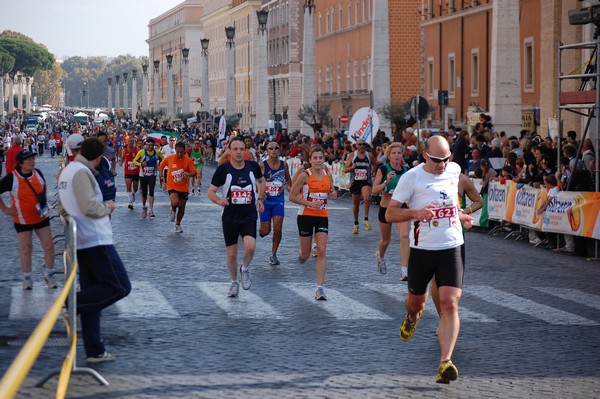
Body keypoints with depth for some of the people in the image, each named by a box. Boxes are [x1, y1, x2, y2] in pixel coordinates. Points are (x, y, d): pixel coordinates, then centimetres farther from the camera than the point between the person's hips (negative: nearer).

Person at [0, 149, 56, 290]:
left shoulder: (38, 173, -4)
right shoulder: (12, 178, -17)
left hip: (41, 217, 3)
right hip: (22, 220, -3)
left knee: (49, 246, 1)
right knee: (26, 249, 2)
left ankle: (49, 275, 17)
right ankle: (27, 278, 17)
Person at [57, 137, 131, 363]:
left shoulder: (67, 171, 17)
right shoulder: (82, 172, -13)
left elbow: (63, 208, 23)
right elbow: (90, 207, -23)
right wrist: (108, 207, -3)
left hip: (81, 241, 10)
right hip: (96, 239, -10)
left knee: (92, 295, 10)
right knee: (120, 286, -8)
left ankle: (95, 351, 10)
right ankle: (75, 303, -12)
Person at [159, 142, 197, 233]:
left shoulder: (188, 160, -9)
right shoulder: (169, 158, -7)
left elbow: (194, 172, -11)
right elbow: (160, 167, 9)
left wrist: (189, 174, -34)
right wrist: (162, 179, 4)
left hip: (184, 188, 1)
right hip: (172, 187, -1)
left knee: (182, 208, 8)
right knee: (175, 202, -26)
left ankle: (178, 225, 31)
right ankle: (173, 210, 11)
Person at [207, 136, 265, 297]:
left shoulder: (253, 166, -3)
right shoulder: (223, 169, -9)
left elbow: (261, 181, 20)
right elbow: (210, 191, -3)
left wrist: (259, 198, 10)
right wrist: (218, 200, -23)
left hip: (249, 217, 0)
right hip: (230, 217, 0)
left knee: (250, 247, -23)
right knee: (232, 254, 7)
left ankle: (244, 269, 8)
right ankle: (234, 282, 31)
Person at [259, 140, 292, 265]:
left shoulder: (284, 165, 3)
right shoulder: (262, 165, -7)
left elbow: (288, 179, 20)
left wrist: (289, 187, 0)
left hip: (279, 200, 2)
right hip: (266, 200, -2)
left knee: (278, 228, -8)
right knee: (265, 231, 1)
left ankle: (273, 254, 7)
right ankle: (258, 231, 40)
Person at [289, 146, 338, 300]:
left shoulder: (328, 175, 3)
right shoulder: (305, 175, -11)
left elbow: (331, 191, 21)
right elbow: (292, 196, -9)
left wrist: (333, 194, -2)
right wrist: (310, 203, -19)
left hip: (322, 216, 3)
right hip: (306, 216, -3)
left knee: (322, 251, -9)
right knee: (305, 254, 6)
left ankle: (320, 287, -9)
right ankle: (302, 255, 46)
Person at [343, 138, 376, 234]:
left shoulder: (369, 155, 3)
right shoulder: (352, 155, 1)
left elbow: (374, 164, 24)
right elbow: (345, 170, -1)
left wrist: (373, 171, 8)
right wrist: (352, 167, -20)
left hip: (366, 181, -1)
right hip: (355, 182, 1)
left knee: (367, 198, -28)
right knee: (355, 203, 11)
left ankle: (366, 219, -15)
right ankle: (356, 224, 27)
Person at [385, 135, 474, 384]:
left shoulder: (454, 170, 5)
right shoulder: (412, 177, -9)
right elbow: (390, 214, -9)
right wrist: (416, 212, -26)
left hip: (451, 249, 2)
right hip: (422, 249, -1)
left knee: (450, 303, -14)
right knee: (416, 300, 16)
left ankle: (445, 363, -19)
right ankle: (412, 317, 56)